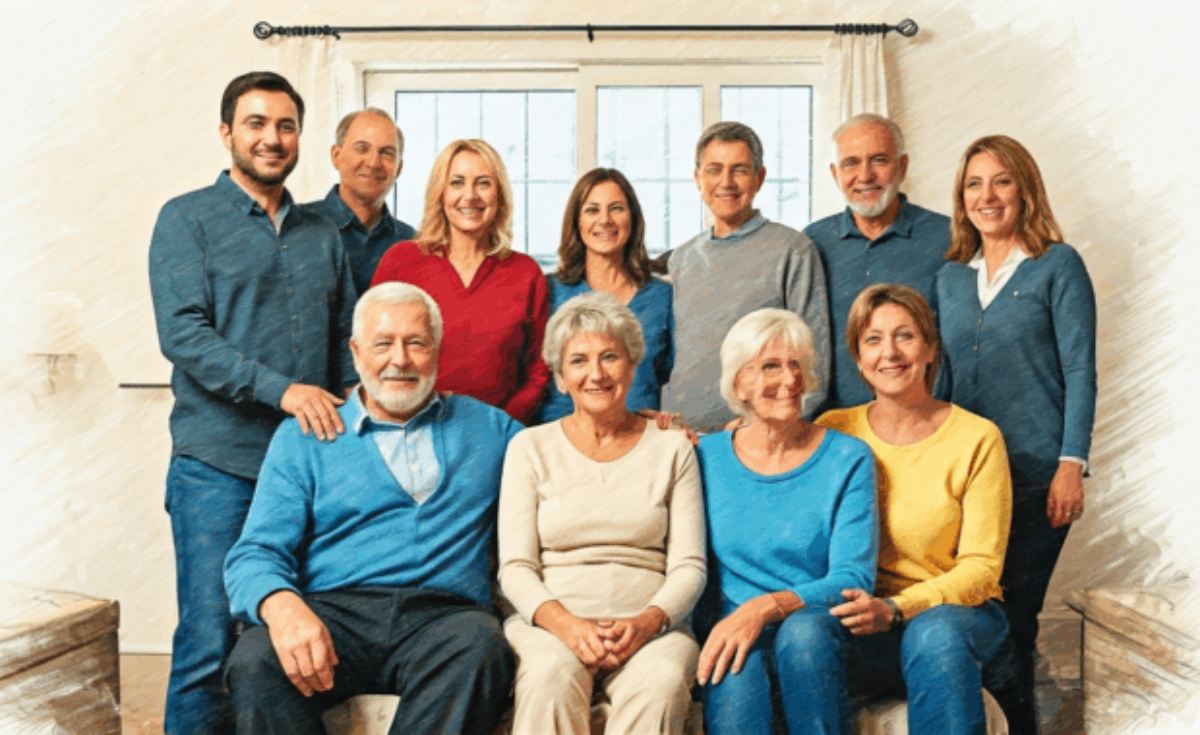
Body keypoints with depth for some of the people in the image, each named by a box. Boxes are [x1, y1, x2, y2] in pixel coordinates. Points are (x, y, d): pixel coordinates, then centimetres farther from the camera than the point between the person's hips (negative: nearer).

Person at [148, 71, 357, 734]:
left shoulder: (321, 235, 16)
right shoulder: (187, 219, 2)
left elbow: (347, 344, 17)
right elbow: (183, 334, -10)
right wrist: (282, 389, -20)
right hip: (218, 465, -4)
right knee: (209, 647, -4)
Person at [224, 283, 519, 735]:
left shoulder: (485, 427, 22)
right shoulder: (303, 437, 15)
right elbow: (257, 553, 4)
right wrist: (281, 605, -19)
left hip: (442, 616, 1)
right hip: (334, 612, 0)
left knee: (479, 646, -35)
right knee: (255, 662, -33)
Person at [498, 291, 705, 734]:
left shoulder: (672, 449, 14)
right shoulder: (531, 447, 12)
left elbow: (688, 565, 7)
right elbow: (515, 567, 4)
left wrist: (648, 621, -14)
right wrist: (566, 624, -16)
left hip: (649, 626, 1)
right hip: (550, 621, 0)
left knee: (662, 681, -35)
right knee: (553, 675, -36)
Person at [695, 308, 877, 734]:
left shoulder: (848, 460, 2)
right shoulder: (706, 458, 8)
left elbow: (853, 579, -7)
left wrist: (766, 606, -23)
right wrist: (721, 630, -12)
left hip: (819, 638, 0)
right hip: (727, 633, 0)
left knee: (803, 630, -36)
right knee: (738, 668, -36)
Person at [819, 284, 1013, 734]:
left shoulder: (977, 438, -1)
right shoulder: (833, 432, 6)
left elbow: (981, 566, -4)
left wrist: (896, 609, -21)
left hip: (956, 609, -1)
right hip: (862, 619, 1)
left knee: (934, 633, -38)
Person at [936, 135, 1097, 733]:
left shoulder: (1057, 266, -1)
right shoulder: (951, 277, 12)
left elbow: (1080, 370, -5)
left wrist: (1071, 466, -11)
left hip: (1036, 471, -4)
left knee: (1008, 616, -5)